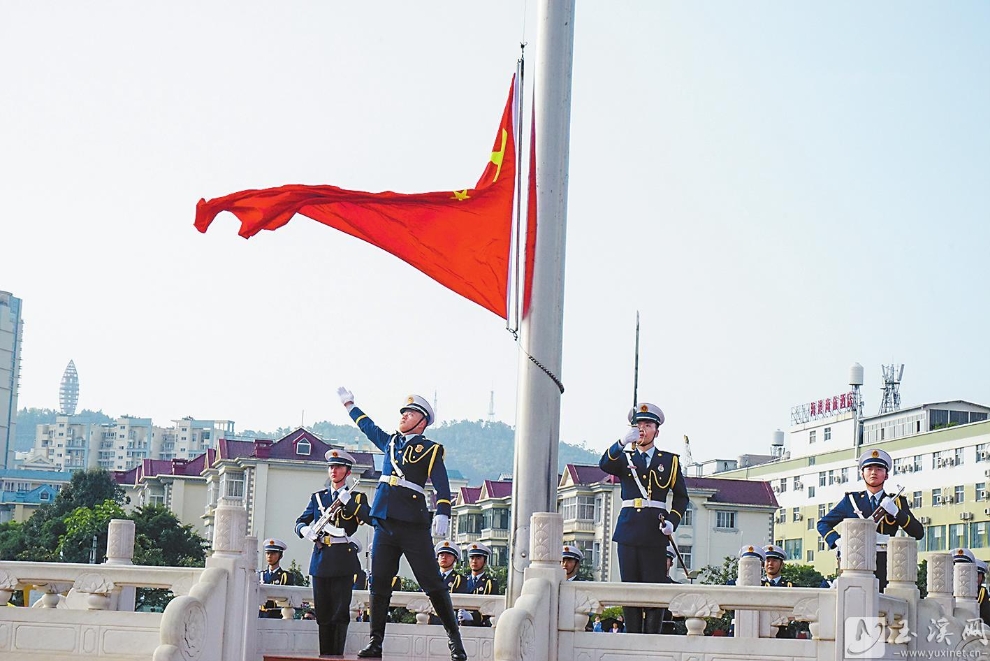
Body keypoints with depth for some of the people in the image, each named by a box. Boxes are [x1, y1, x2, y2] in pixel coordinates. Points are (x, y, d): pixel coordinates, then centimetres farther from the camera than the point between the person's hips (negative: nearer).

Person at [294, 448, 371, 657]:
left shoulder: (357, 497, 9)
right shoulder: (317, 497, 19)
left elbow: (370, 518, -8)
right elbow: (300, 522, 14)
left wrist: (348, 501, -17)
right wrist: (305, 530, -9)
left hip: (343, 561, -3)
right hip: (320, 560, 3)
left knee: (340, 613, -6)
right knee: (323, 613, 4)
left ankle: (337, 656, -5)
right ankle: (324, 656, 8)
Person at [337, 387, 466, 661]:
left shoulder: (430, 449, 4)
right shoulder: (390, 442, 19)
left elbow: (442, 485, -5)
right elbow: (368, 427, 38)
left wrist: (442, 514, -19)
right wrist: (349, 403, 46)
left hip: (414, 526, -5)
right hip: (385, 524, 5)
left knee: (433, 584, -5)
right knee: (379, 585, 3)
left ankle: (454, 638, 3)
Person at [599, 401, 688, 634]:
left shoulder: (670, 461, 12)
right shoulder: (624, 458, 13)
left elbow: (681, 496, 14)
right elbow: (605, 465, -10)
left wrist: (673, 522, -3)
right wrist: (623, 442, -28)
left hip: (655, 532, -1)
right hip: (628, 529, 1)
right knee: (629, 587, 1)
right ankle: (632, 637, 5)